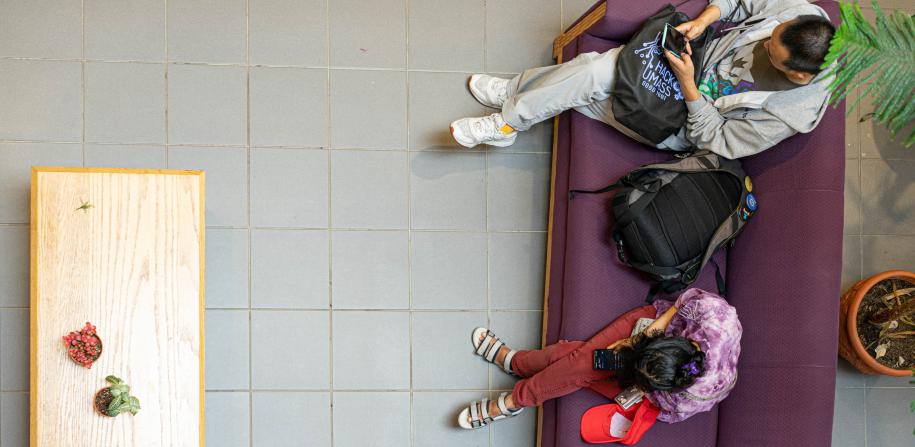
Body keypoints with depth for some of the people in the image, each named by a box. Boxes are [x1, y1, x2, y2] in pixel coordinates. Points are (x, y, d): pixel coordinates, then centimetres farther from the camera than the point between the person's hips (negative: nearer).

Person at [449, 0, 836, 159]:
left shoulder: (788, 114, -32)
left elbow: (714, 141, -21)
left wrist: (688, 86, -28)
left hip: (684, 124, -6)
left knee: (589, 83, -17)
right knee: (593, 64, -9)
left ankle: (505, 125, 5)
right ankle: (515, 90, 16)